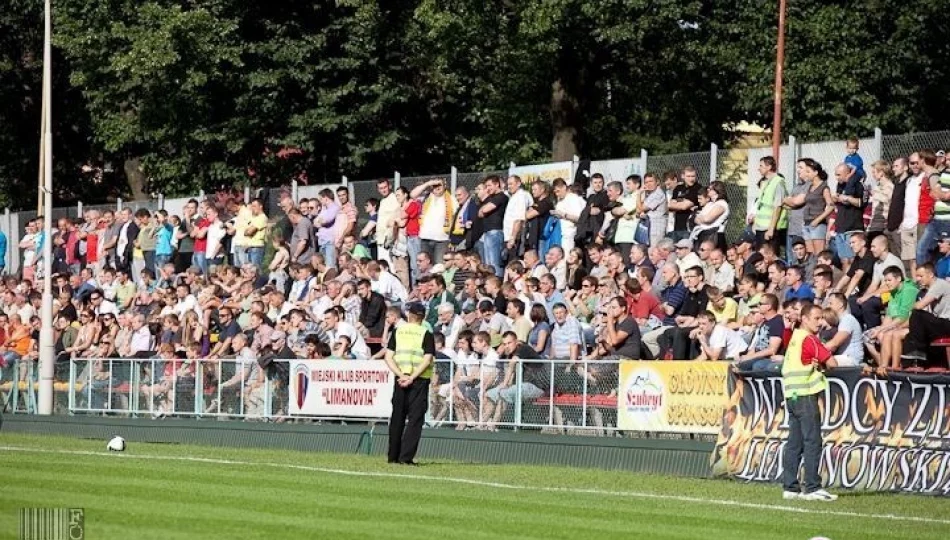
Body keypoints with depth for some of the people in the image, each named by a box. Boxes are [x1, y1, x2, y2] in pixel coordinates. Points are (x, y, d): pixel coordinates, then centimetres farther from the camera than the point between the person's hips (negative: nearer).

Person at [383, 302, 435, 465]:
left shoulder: (397, 332, 7)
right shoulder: (426, 334, -2)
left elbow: (388, 357, -1)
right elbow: (427, 360, -12)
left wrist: (402, 375, -9)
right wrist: (411, 378, -14)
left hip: (400, 379, 3)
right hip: (420, 380, -3)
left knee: (397, 417, 13)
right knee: (415, 418, -1)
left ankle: (393, 456, 18)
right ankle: (406, 457, -10)